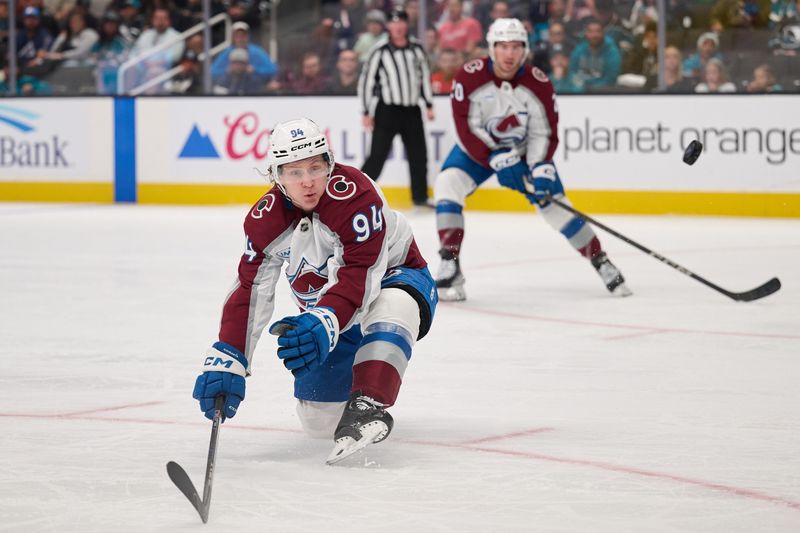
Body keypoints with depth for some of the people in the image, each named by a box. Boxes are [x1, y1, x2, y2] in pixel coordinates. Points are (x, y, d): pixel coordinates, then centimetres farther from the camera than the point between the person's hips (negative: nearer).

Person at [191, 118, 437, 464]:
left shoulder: (353, 192, -31)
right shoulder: (266, 221, -14)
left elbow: (361, 274, -38)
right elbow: (249, 293, -14)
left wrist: (324, 324, -53)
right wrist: (227, 361, -26)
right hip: (328, 308, 5)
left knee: (392, 304, -43)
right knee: (320, 421, -2)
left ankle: (368, 406, -48)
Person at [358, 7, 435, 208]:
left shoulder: (416, 49, 5)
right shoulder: (380, 51, -9)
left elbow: (424, 76, 15)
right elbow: (366, 80, -7)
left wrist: (429, 104, 11)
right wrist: (366, 112, -9)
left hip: (411, 111, 5)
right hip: (387, 110, -5)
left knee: (419, 154, 6)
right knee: (378, 155, -7)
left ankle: (420, 196, 17)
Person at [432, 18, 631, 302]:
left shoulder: (539, 84, -20)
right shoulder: (470, 77, -25)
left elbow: (544, 133, -13)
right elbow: (466, 129, -25)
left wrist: (541, 169, -27)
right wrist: (498, 160, -32)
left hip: (524, 150, 1)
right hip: (478, 149, -1)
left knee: (554, 202, -5)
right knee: (448, 184, -25)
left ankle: (601, 262, 10)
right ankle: (449, 265, -22)